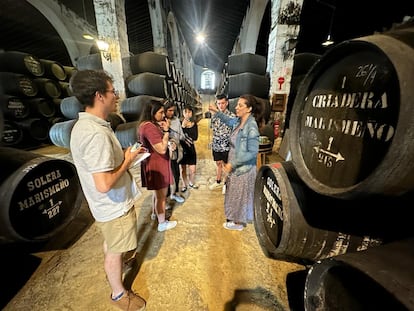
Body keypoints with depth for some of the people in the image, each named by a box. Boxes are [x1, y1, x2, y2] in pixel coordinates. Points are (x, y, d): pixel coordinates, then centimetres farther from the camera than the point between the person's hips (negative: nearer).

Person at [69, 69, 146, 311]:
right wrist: (128, 161, -20)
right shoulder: (96, 133, -32)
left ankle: (115, 266, 59)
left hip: (110, 204, 9)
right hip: (114, 206, -9)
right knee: (115, 251, 15)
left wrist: (126, 155, 3)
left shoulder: (86, 124, 1)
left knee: (112, 245, 32)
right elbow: (104, 184, -34)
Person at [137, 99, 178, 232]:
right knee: (161, 195, 5)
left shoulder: (146, 124, 8)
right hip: (157, 164, -11)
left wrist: (161, 129, 1)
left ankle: (155, 212, 47)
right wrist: (166, 130, -19)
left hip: (154, 163, 11)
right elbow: (162, 149, -27)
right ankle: (162, 223, 23)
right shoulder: (149, 127, -25)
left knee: (158, 192, 27)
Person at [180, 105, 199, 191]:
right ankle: (185, 185, 33)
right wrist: (183, 126, -23)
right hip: (182, 149, -1)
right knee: (183, 169, 11)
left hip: (191, 149, 1)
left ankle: (191, 183, 31)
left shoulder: (194, 124, -1)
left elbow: (195, 137, -12)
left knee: (192, 170, 2)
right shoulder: (180, 123, -8)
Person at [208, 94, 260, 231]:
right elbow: (229, 120, 23)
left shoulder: (251, 127, -25)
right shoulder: (238, 121, -1)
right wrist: (217, 112, 9)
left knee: (240, 195, 11)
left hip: (243, 168, -8)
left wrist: (232, 163, -23)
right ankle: (235, 217, 47)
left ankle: (239, 223, 35)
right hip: (235, 166, 8)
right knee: (234, 193, 24)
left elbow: (252, 152, -25)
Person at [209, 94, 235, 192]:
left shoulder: (232, 116, -12)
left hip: (226, 146, -4)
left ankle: (226, 183, 30)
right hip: (216, 146, 4)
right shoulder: (214, 116, 3)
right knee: (218, 164, 19)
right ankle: (218, 182, 37)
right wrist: (213, 143, 11)